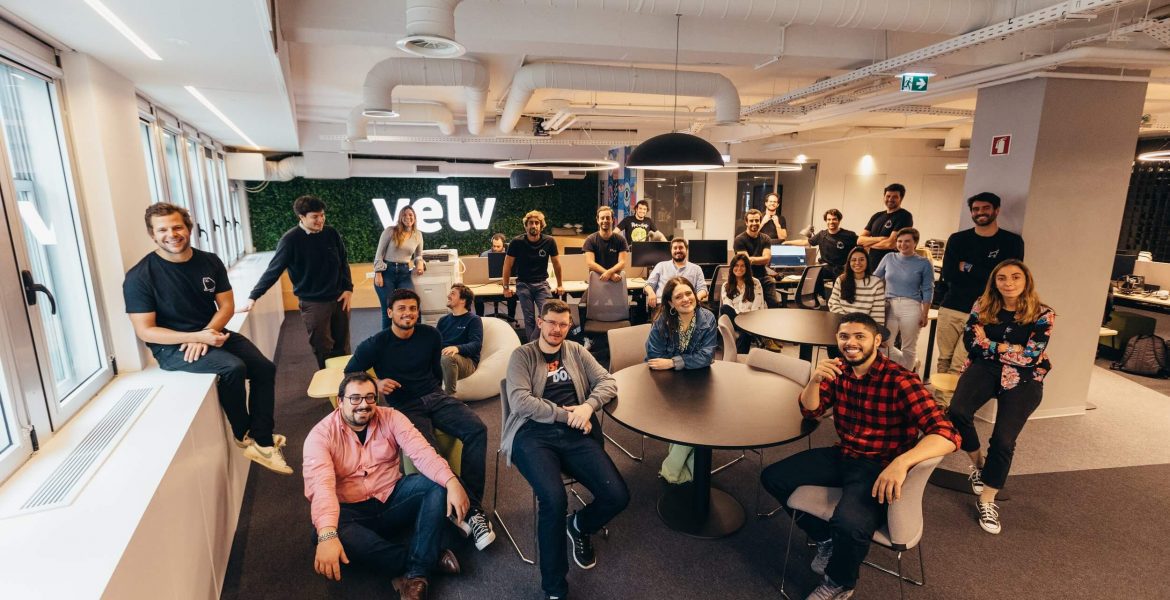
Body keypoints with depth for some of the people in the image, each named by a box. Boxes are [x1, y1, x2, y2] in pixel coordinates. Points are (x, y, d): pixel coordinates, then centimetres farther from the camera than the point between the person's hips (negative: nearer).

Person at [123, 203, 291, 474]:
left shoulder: (209, 262, 0)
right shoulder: (140, 276, -14)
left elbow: (227, 306, 3)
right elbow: (144, 331, -14)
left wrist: (206, 334, -17)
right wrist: (197, 336, -26)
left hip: (211, 334, 6)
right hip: (171, 346, -5)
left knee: (265, 368, -10)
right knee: (233, 367, -27)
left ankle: (262, 442, -4)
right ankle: (243, 435, -3)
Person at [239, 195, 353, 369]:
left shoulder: (332, 234, -2)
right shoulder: (291, 239, -13)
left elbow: (343, 263, 9)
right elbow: (273, 271, -11)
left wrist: (348, 288, 2)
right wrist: (253, 297, -15)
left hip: (338, 299, 3)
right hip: (312, 303, -3)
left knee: (342, 346, 12)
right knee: (323, 349, 5)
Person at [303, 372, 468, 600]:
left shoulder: (391, 418, -4)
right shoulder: (321, 435, -11)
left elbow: (422, 452, -17)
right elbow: (321, 485, -27)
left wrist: (452, 482, -35)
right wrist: (327, 535, -44)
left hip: (393, 498, 3)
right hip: (351, 511, -2)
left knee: (438, 483, -21)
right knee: (337, 533, -36)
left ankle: (415, 573, -26)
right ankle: (430, 558, -22)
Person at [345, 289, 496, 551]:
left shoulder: (430, 335, 5)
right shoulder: (376, 344, -3)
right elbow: (349, 374, 7)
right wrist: (375, 383, -11)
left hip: (435, 397, 3)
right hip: (405, 408, -3)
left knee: (477, 430, -25)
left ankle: (471, 509, -20)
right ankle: (462, 509, -22)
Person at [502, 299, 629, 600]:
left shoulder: (577, 351, 19)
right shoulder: (522, 355, 6)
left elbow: (607, 381, 11)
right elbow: (520, 402, -7)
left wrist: (587, 406, -10)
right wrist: (567, 414, -10)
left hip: (575, 434, 4)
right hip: (534, 434, -4)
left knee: (618, 496, -15)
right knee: (554, 500, -31)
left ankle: (579, 526, 23)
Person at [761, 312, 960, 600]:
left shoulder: (900, 380, -19)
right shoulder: (839, 370, -1)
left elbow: (946, 434, -27)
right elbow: (810, 411, 5)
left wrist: (901, 462, -44)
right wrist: (815, 380, -17)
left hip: (880, 466, -6)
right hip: (842, 456, 7)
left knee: (849, 523, -34)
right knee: (772, 477, 1)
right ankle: (826, 538, 20)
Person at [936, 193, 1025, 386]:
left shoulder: (1012, 242, 5)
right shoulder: (958, 239, 9)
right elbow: (948, 274, -2)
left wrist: (968, 268, -6)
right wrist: (984, 274, -7)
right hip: (950, 309, 2)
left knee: (958, 368, -9)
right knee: (943, 361, 7)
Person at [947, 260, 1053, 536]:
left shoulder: (1042, 314, -2)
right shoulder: (982, 306, 4)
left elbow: (1029, 357, -10)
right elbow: (971, 342, -3)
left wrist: (990, 344, -8)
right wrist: (1009, 348, -10)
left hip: (1023, 379, -1)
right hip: (986, 368, 1)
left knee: (1003, 440, -14)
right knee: (957, 411, -28)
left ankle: (986, 501, 8)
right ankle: (977, 461, 5)